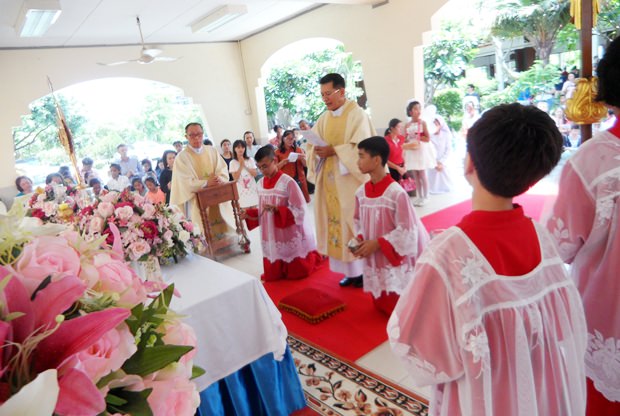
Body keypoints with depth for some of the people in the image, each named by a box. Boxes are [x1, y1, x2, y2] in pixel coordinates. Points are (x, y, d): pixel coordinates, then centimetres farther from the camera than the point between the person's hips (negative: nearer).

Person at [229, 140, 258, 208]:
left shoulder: (250, 160, 3)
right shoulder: (233, 163, -2)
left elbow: (255, 174, -3)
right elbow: (235, 178, -8)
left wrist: (245, 166, -12)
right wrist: (241, 166, -12)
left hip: (252, 189, 2)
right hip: (241, 191, -2)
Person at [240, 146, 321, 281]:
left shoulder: (287, 182, -17)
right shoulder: (260, 183, 2)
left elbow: (300, 210, -18)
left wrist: (277, 209, -28)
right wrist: (249, 214, -6)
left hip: (290, 236, -5)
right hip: (272, 238, 5)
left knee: (297, 272, 10)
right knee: (272, 274, 10)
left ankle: (312, 256, 38)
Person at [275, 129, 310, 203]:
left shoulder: (298, 150, 11)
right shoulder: (278, 152, 4)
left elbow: (306, 164, 8)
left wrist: (302, 158, -12)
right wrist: (283, 162, -16)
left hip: (298, 180, 2)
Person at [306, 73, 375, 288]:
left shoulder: (357, 114, -6)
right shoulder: (324, 118, 13)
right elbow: (313, 144, 10)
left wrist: (334, 151, -20)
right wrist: (317, 151, -12)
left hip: (352, 179, -6)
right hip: (331, 179, 6)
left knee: (356, 222, -3)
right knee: (337, 222, 7)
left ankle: (365, 270, 11)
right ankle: (351, 271, 18)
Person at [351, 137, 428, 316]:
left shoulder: (396, 192, -21)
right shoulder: (361, 192, -2)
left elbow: (406, 230, -19)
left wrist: (377, 243, -21)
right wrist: (359, 241, -8)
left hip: (395, 261, -6)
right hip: (374, 261, 6)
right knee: (381, 305, 16)